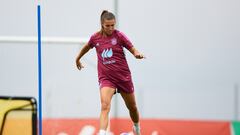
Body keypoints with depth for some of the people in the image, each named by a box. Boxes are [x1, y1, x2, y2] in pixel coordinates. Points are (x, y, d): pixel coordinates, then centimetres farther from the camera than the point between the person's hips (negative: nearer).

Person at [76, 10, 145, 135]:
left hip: (123, 76, 0)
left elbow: (133, 49, -4)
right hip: (105, 77, 0)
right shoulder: (95, 38, -2)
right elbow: (87, 46, 21)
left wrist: (137, 54, -28)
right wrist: (78, 59, 35)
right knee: (105, 106, -23)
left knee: (132, 107, 18)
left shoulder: (119, 35, -8)